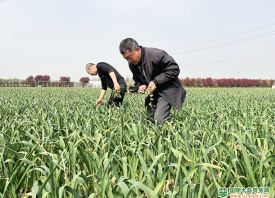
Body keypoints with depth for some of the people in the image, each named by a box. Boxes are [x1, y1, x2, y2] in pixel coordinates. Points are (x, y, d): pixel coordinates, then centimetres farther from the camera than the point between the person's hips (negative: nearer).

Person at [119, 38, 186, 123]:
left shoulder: (156, 54, -25)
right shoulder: (132, 64, -3)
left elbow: (174, 69, -21)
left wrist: (156, 81, -26)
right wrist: (139, 86, -12)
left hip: (167, 90, -7)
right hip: (152, 93, 7)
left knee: (158, 120, -17)